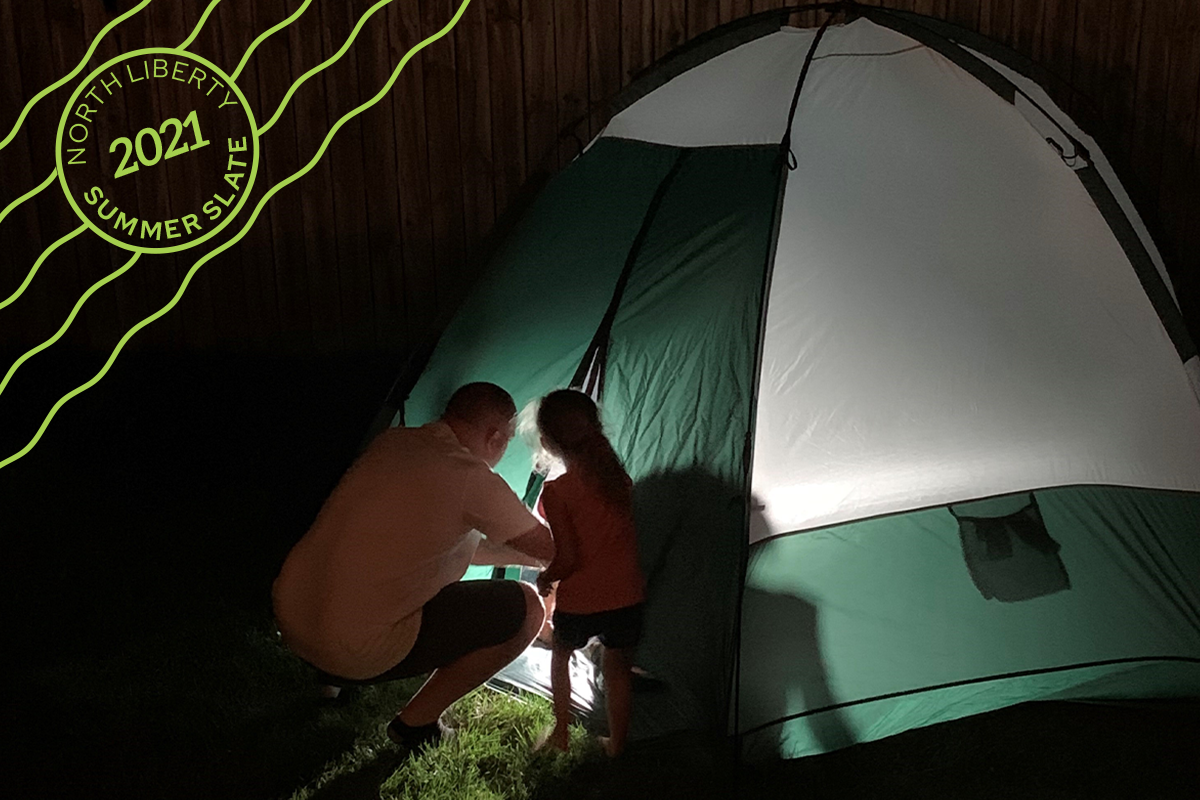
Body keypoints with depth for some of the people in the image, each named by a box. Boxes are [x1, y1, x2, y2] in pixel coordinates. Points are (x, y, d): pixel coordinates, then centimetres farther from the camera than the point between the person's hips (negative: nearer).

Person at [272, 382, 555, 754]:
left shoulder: (388, 443, 8)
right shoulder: (469, 476, -14)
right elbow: (549, 549, -1)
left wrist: (525, 556, 28)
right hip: (356, 650, -8)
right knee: (526, 608, 1)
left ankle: (338, 675, 28)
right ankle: (416, 722, 10)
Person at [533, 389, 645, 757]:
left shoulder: (557, 492, -19)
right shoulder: (618, 476, -2)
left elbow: (567, 559, -19)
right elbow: (620, 532, 7)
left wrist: (545, 579, 2)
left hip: (580, 599, -3)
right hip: (627, 593, 3)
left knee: (561, 654, 24)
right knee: (617, 667, 16)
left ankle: (560, 732, 32)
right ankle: (617, 744, 26)